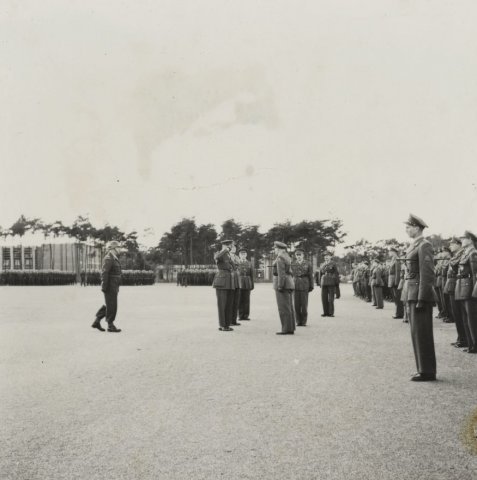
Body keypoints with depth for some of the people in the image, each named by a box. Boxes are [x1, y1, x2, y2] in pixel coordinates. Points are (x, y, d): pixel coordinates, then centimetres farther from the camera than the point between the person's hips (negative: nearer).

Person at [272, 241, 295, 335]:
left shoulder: (280, 258, -13)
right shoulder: (286, 257, 16)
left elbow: (281, 273, -20)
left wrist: (280, 286, -21)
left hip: (282, 284, -10)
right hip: (289, 284, 10)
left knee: (283, 308, -7)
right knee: (288, 307, 9)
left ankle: (286, 329, -7)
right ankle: (290, 328, 10)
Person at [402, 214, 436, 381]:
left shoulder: (424, 246, -12)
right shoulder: (415, 246, 17)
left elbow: (427, 275, -18)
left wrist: (421, 299, -21)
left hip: (420, 293, -10)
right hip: (412, 294, 10)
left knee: (421, 333, -5)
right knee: (417, 333, 12)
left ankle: (427, 372, 2)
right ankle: (425, 369, 19)